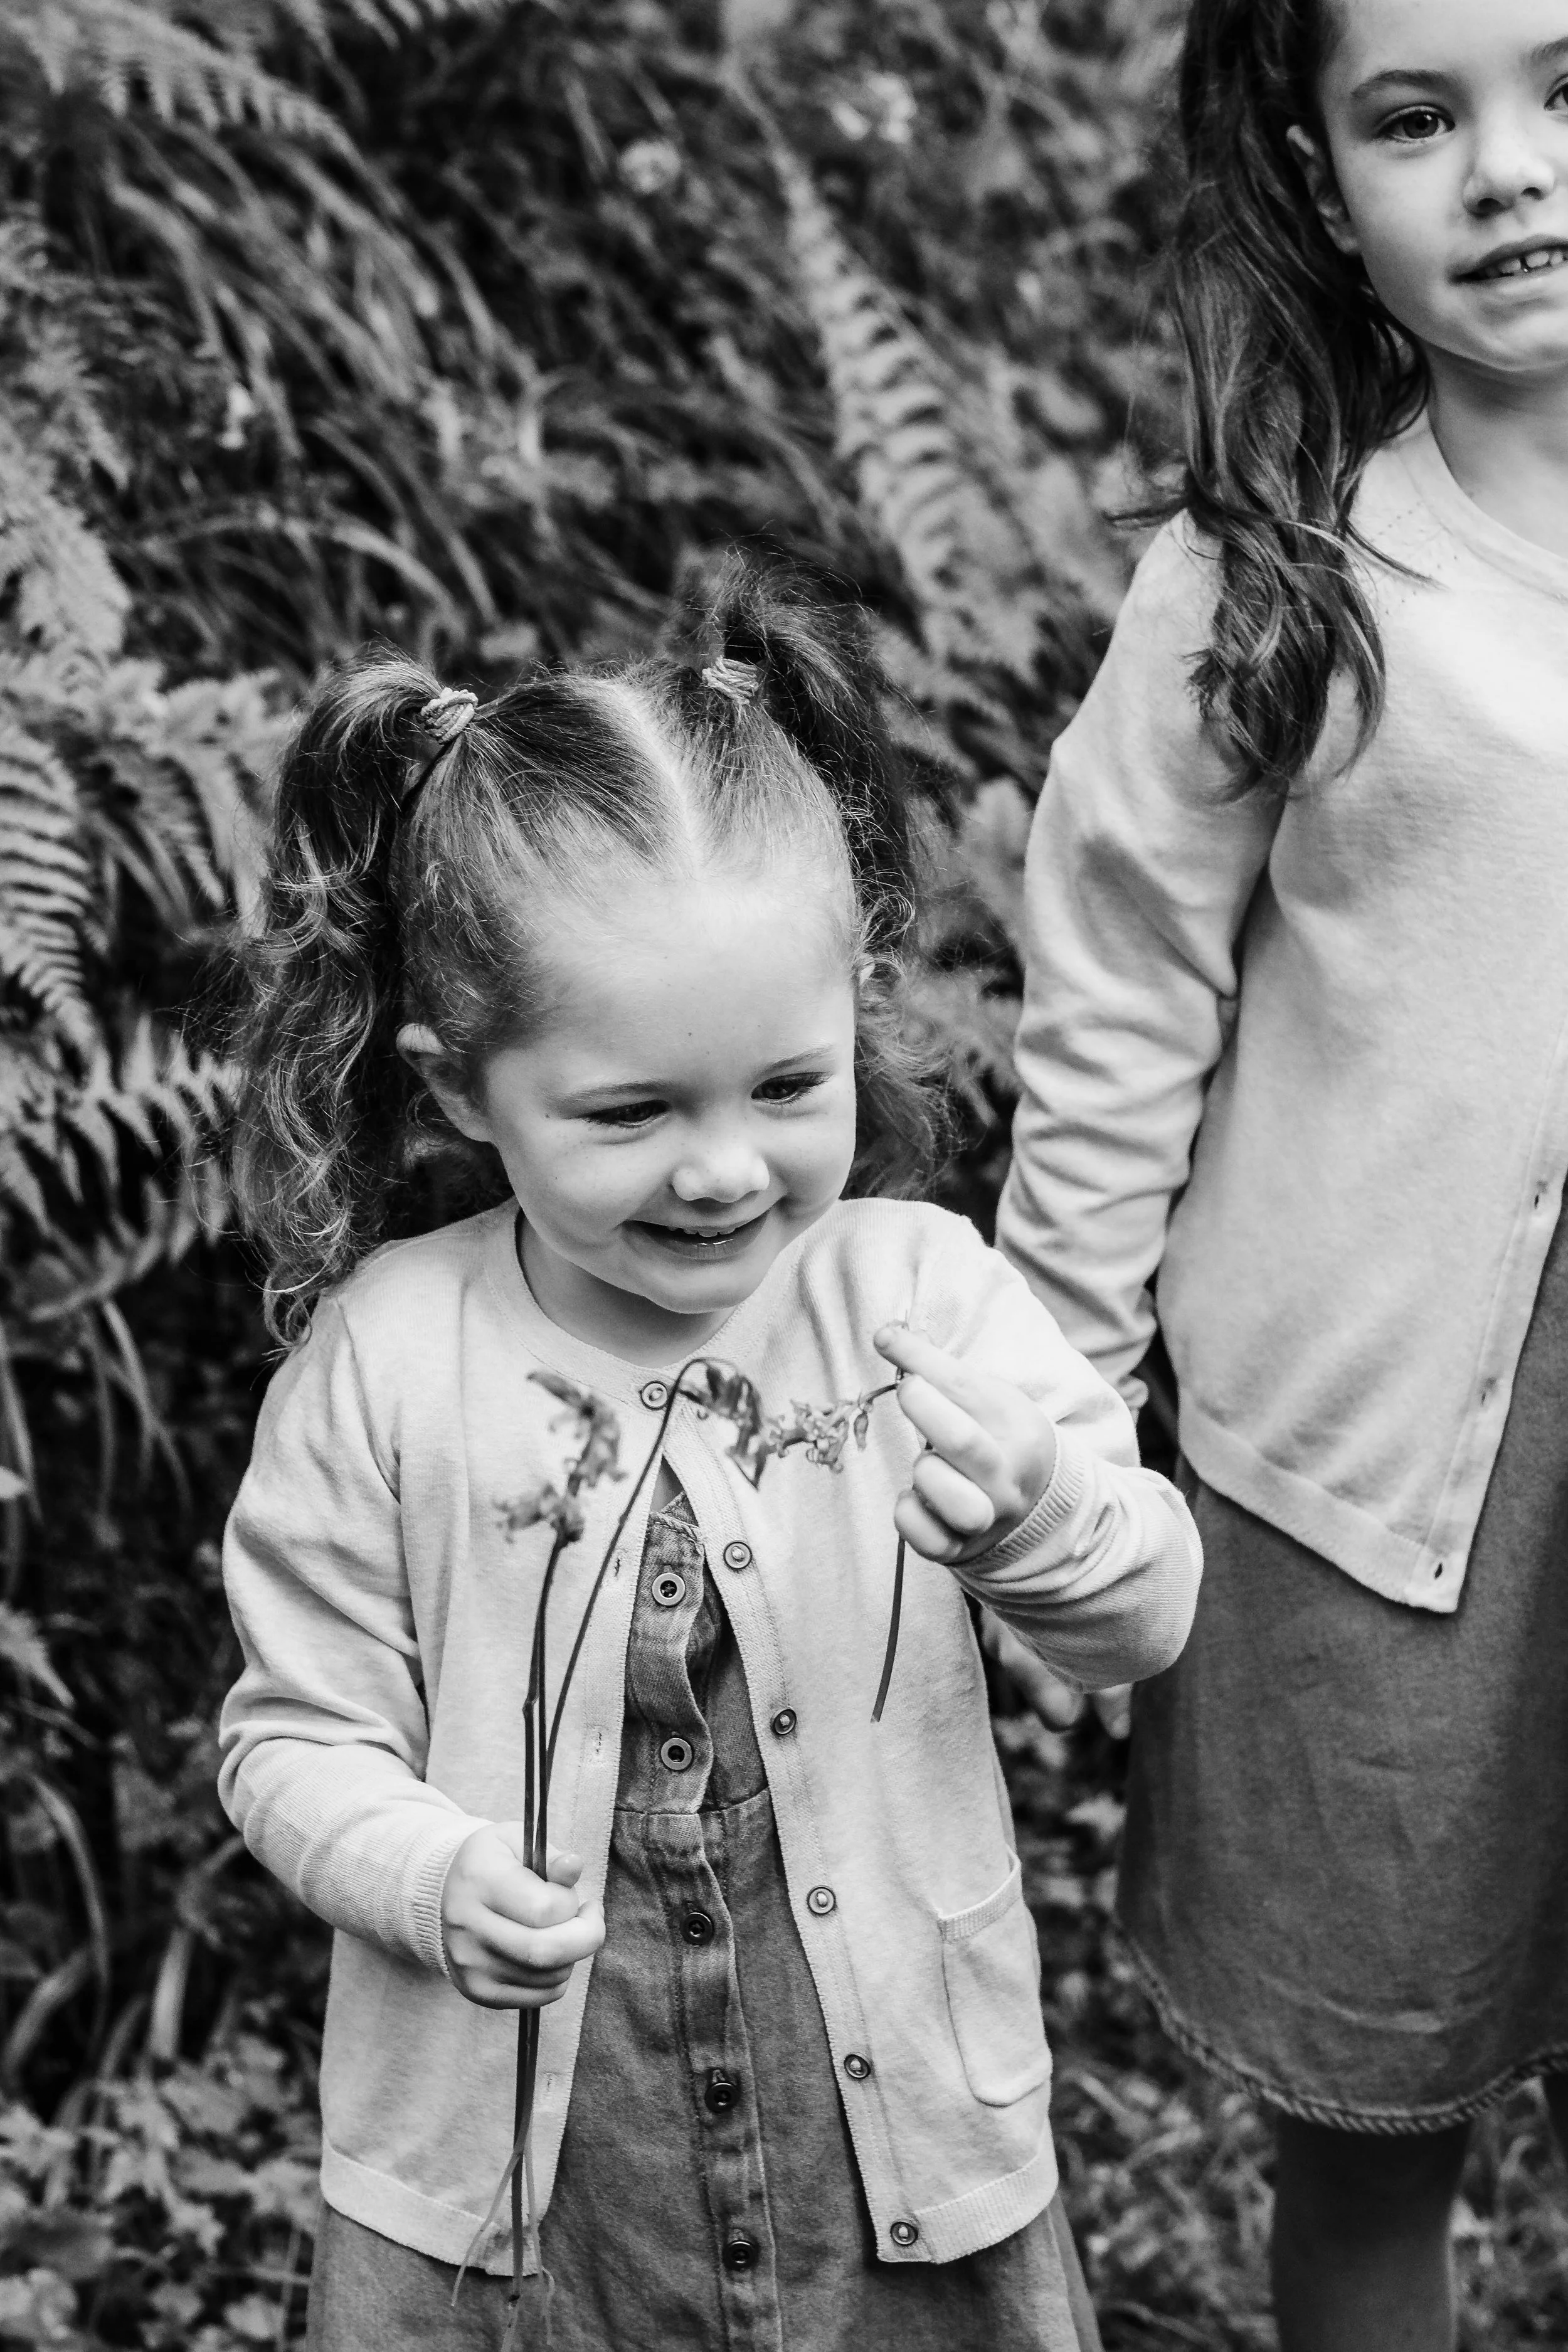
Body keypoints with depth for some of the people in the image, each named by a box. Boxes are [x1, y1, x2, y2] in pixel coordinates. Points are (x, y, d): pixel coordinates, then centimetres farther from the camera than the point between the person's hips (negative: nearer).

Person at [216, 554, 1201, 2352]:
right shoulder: (382, 1362, -12)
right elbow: (302, 1733, -5)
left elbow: (1146, 1619, -11)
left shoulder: (921, 1291, -10)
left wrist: (1041, 1515, -33)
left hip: (892, 2124, 1)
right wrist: (437, 1878, -25)